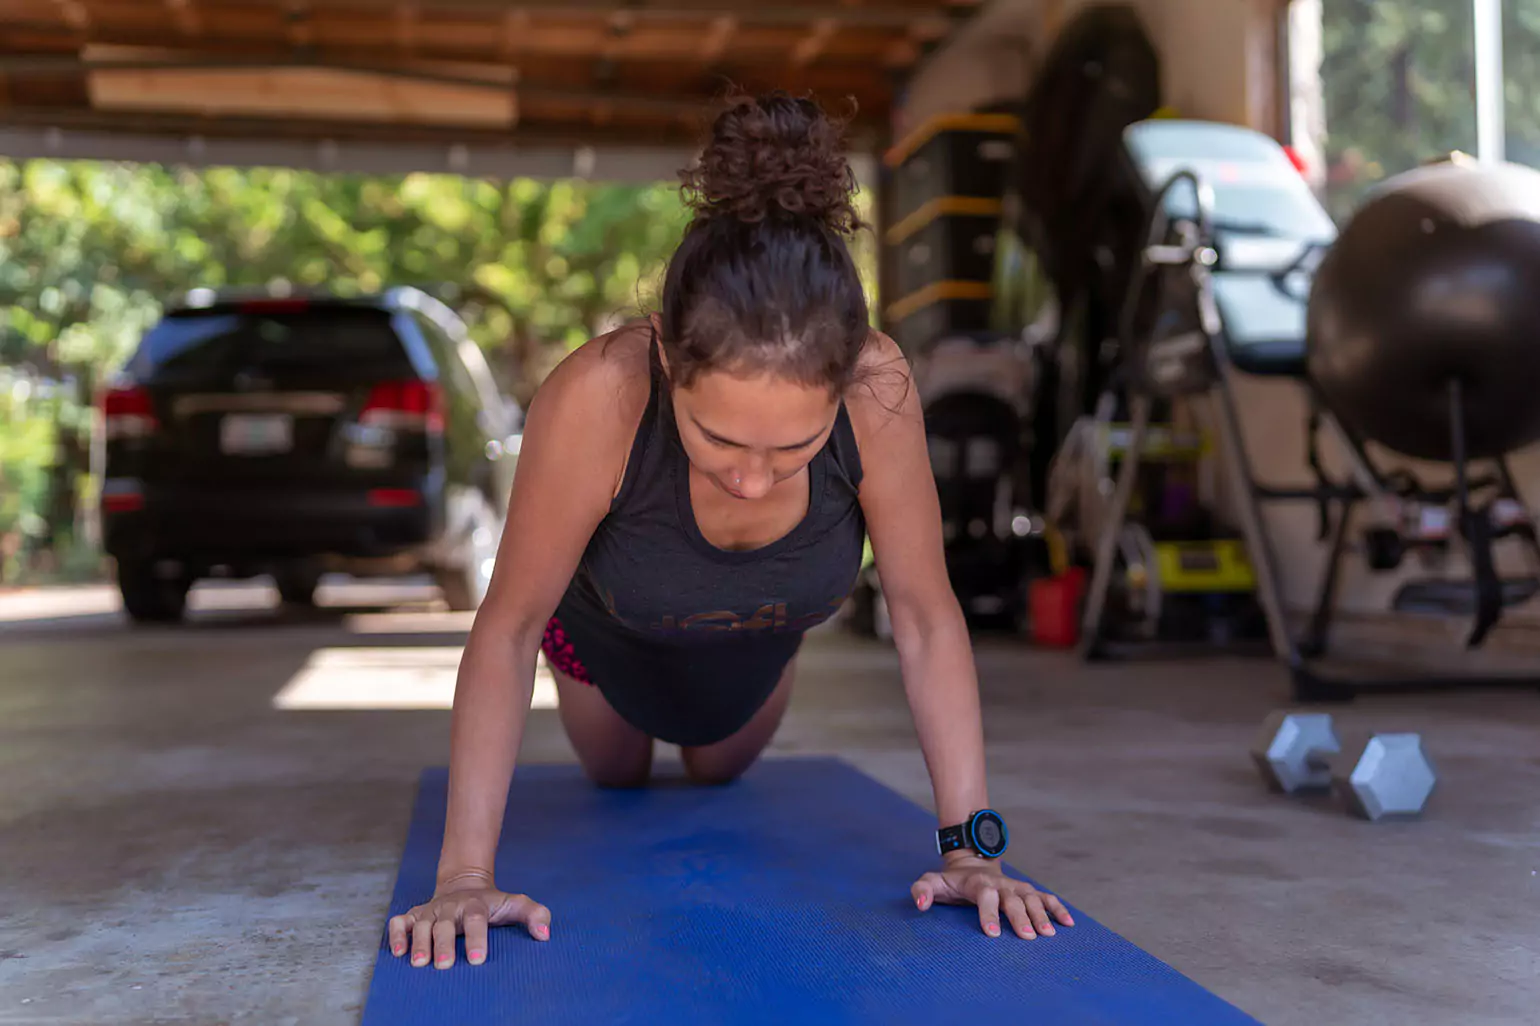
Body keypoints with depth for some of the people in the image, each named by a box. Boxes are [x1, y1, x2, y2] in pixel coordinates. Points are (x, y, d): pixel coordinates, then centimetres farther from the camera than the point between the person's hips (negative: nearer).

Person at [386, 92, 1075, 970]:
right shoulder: (597, 397, -45)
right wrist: (466, 875, -37)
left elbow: (926, 618, -29)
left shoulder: (878, 390, -40)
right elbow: (509, 630, -34)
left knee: (719, 776, 34)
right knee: (618, 786, 31)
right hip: (610, 644, -1)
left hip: (759, 654, 2)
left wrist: (971, 846, -31)